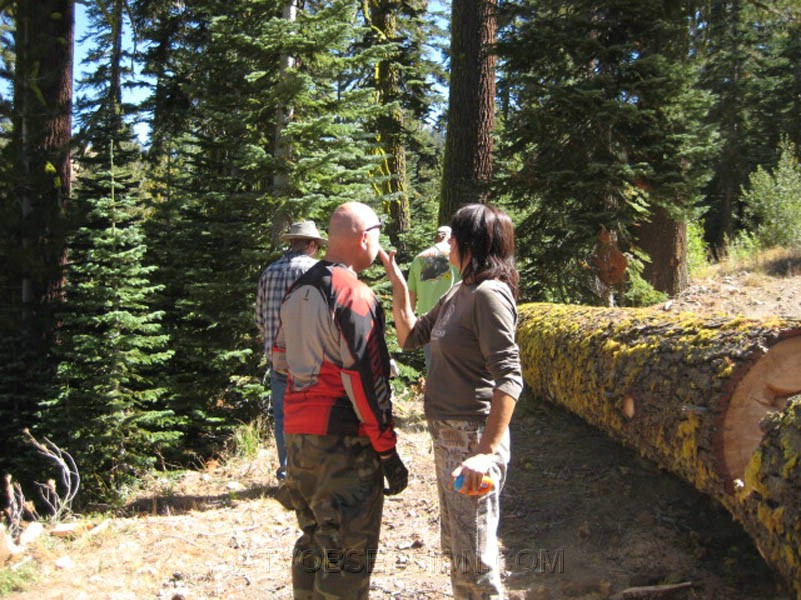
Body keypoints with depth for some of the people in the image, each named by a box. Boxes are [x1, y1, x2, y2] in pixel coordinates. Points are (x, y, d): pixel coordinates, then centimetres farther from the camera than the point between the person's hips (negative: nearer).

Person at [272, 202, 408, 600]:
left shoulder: (297, 291, 10)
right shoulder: (354, 296, -16)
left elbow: (280, 359, 18)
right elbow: (366, 384, -18)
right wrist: (388, 452, -12)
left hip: (296, 431, 9)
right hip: (341, 439, -8)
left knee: (312, 541, 20)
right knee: (349, 553, 0)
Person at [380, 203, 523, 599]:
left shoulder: (489, 294, -18)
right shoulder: (457, 294, 11)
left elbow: (509, 378, -26)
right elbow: (409, 337, 21)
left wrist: (488, 452, -32)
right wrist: (398, 284, 13)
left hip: (472, 437, -10)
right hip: (446, 434, 10)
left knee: (473, 560, 0)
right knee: (455, 549, 21)